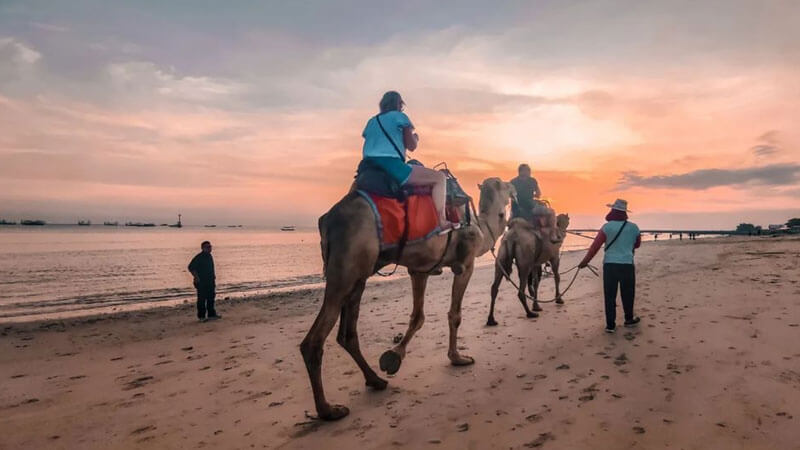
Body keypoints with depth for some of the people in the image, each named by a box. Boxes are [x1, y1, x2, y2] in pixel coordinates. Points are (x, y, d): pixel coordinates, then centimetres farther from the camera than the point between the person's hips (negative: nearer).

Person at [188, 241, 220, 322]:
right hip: (201, 282, -8)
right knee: (202, 299, -3)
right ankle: (201, 316, 4)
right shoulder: (199, 257, -14)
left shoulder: (209, 256, 12)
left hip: (210, 281, 8)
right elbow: (191, 267, -18)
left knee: (211, 298, 12)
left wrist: (213, 275, 15)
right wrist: (197, 277, -19)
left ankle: (212, 314, 20)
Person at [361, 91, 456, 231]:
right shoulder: (400, 117, 6)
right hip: (392, 166, -7)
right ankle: (442, 222, -8)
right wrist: (416, 137, 28)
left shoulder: (371, 121, 24)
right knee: (439, 177, 1)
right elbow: (412, 146, 7)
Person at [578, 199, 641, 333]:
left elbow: (595, 246, -7)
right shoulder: (633, 227, 3)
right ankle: (629, 319, 33)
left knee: (610, 295, 4)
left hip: (610, 264, -2)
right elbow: (637, 244, 19)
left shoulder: (607, 227, -5)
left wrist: (585, 261, 0)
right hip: (627, 265, 2)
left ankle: (610, 325, 5)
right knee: (627, 293, 17)